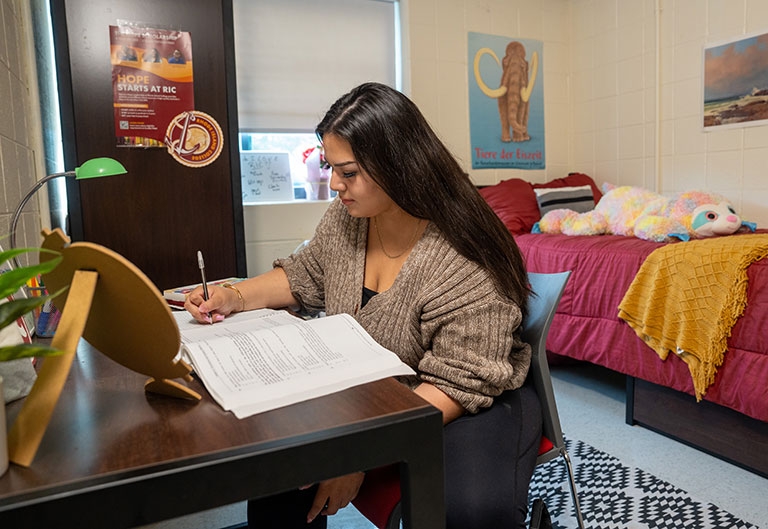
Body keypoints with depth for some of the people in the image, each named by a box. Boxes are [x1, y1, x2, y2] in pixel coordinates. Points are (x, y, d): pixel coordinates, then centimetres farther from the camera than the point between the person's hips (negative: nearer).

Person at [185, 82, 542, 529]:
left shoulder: (464, 258, -27)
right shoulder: (345, 217, -4)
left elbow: (458, 385, -25)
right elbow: (304, 276, 13)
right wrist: (236, 298, -4)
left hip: (472, 404, -5)